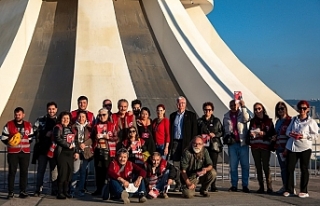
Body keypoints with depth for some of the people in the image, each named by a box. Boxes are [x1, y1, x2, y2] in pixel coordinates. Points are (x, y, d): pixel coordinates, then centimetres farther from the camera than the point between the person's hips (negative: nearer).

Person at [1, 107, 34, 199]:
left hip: (25, 152, 3)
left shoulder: (28, 125, 10)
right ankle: (10, 192, 5)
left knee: (24, 172, 4)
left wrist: (25, 144, -1)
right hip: (12, 152, -2)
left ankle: (23, 191, 13)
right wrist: (10, 143, -15)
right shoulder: (9, 125, 2)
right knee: (12, 172, -2)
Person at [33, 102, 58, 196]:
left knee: (54, 170, 2)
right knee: (40, 170, 4)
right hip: (42, 148, 1)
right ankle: (38, 190, 11)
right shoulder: (40, 120, 7)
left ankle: (55, 190, 10)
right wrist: (46, 134, -10)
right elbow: (35, 131, 0)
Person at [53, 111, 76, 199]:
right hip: (62, 153, -7)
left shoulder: (71, 128, 19)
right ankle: (60, 193, -2)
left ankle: (65, 191, 16)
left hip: (70, 153, 7)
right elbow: (58, 139, -17)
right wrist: (68, 145, -13)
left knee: (69, 172, 6)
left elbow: (74, 141, 19)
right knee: (62, 173, -8)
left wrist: (76, 152, 10)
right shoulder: (58, 128, -3)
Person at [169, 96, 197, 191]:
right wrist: (169, 143, 7)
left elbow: (194, 131, 0)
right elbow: (170, 130, 14)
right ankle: (178, 183, 10)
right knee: (176, 164, 3)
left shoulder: (191, 115, 4)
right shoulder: (172, 115, 14)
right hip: (175, 142, 3)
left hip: (186, 142, -3)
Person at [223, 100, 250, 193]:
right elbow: (225, 129, 18)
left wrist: (243, 107, -16)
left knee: (245, 165, 1)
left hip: (243, 143, -2)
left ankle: (245, 185, 8)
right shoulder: (226, 116, 13)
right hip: (232, 143, 2)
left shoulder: (242, 114, 5)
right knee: (233, 166, 5)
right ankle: (234, 185, 12)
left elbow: (246, 119, -17)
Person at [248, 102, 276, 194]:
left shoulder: (268, 121, 4)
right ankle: (261, 187, 9)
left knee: (266, 166, -9)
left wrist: (264, 133, -14)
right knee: (258, 166, 4)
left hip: (265, 146, -3)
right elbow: (249, 132, 17)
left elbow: (273, 133, 1)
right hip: (255, 146, 4)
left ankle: (269, 187, -6)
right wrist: (251, 134, -5)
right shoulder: (252, 121, 13)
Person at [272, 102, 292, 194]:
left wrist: (287, 148, -18)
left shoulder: (290, 120, -7)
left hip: (286, 148, -7)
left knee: (288, 167, -7)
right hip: (279, 147, 8)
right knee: (283, 168, 11)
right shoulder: (278, 121, 18)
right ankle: (284, 186, 17)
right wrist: (275, 137, 6)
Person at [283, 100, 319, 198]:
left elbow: (315, 135, -6)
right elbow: (288, 130, 15)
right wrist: (291, 134, -8)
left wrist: (303, 136, -17)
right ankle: (289, 189, 11)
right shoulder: (294, 119, 12)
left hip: (304, 148, -4)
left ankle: (304, 191, 11)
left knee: (304, 169, 3)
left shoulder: (311, 122, -2)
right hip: (292, 147, 4)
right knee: (289, 168, 1)